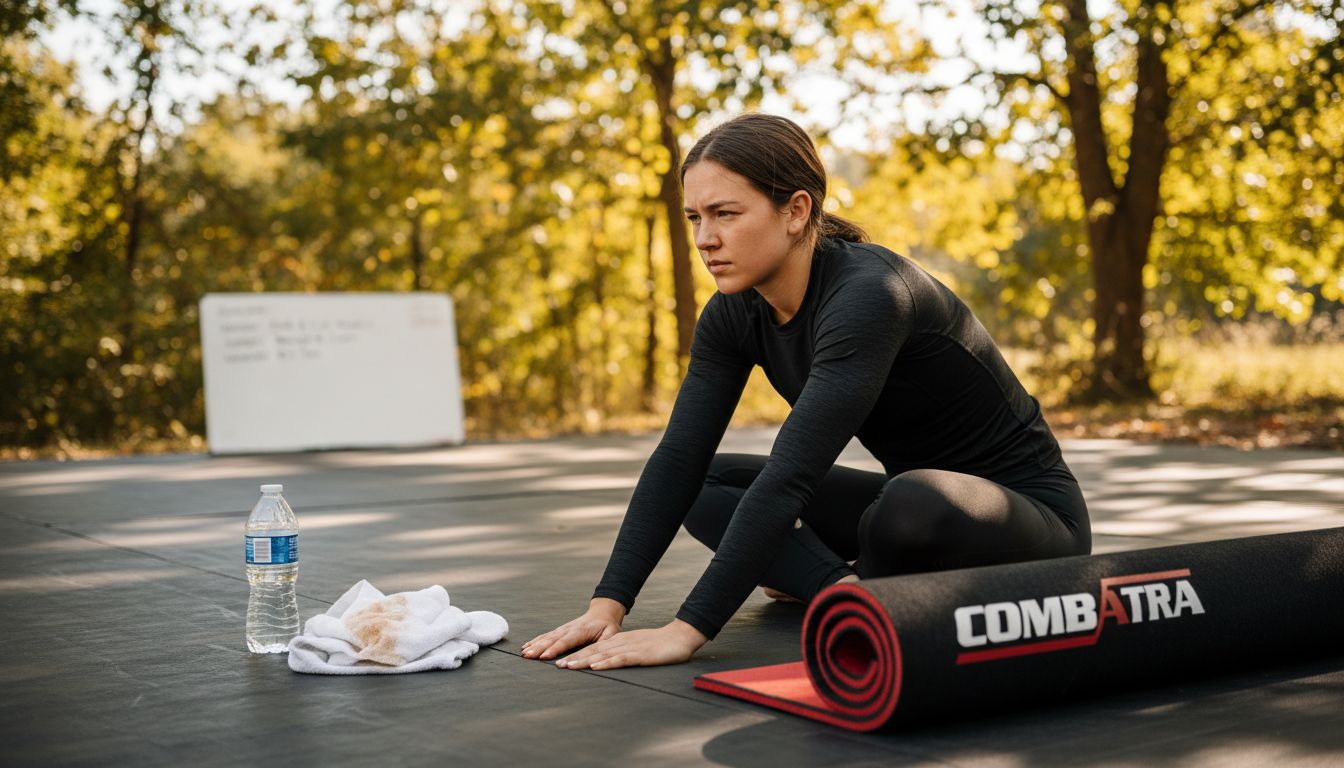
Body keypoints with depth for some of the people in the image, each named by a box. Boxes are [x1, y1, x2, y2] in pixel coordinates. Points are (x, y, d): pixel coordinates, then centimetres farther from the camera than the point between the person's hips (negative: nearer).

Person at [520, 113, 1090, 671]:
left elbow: (792, 474, -36)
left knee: (916, 505, -41)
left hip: (1031, 509, -8)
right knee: (707, 484, 3)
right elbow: (679, 459, -9)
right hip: (922, 503, 8)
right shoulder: (734, 314, -5)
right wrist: (608, 605, -19)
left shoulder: (869, 294, -29)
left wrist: (688, 630, -39)